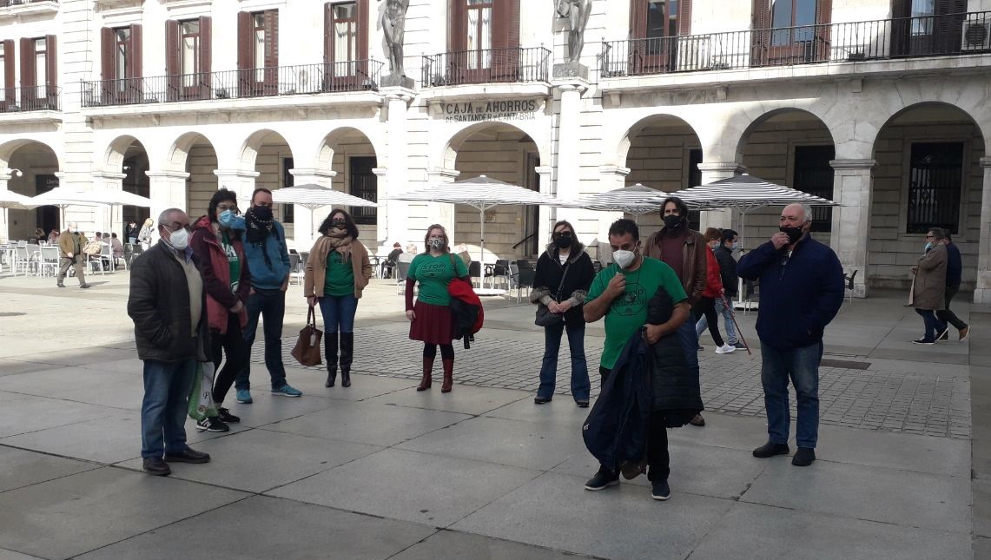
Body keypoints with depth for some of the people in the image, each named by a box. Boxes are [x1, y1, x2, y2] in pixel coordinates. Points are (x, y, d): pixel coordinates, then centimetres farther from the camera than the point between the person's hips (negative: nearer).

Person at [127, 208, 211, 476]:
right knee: (156, 403, 0)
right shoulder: (149, 261, -11)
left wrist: (202, 337, 14)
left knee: (179, 401, 17)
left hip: (189, 345, 8)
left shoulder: (191, 258, 15)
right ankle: (151, 455, 10)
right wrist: (162, 337, -20)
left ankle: (176, 447, 28)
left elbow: (200, 298, 22)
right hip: (162, 349, -8)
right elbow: (139, 306, -18)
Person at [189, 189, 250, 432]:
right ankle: (203, 416, 10)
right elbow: (206, 275, -17)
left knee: (239, 356, 12)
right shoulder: (201, 236, -9)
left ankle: (215, 405, 28)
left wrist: (241, 299, -2)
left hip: (233, 310, 8)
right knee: (211, 361, -3)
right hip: (211, 310, -8)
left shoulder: (234, 236, 16)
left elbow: (244, 272, 15)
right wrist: (231, 301, -14)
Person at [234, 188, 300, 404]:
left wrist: (285, 281, 5)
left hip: (276, 292, 5)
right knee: (245, 339, -1)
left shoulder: (277, 227, 12)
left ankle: (279, 383, 22)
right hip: (252, 292, -5)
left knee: (274, 338, 14)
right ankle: (242, 386, 6)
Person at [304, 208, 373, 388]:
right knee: (330, 331, 5)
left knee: (347, 331, 4)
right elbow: (310, 268, 0)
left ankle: (346, 371, 13)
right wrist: (309, 293, -3)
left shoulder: (355, 244, 3)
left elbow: (366, 266, 13)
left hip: (349, 294, 0)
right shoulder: (322, 243, 0)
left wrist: (361, 283, 3)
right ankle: (331, 371, 14)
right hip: (327, 294, 0)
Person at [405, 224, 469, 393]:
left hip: (446, 309, -2)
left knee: (445, 344, 5)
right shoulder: (419, 259, 7)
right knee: (428, 343, 10)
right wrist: (409, 307, 3)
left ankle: (448, 379, 18)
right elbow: (409, 284, 10)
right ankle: (426, 377, 23)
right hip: (424, 308, 2)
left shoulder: (453, 259, 0)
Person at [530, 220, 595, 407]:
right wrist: (549, 302, -15)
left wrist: (569, 303, -18)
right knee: (549, 353, 11)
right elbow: (538, 286, 1)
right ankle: (545, 391, 19)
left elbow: (588, 288, -8)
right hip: (551, 312, 2)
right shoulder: (546, 258, 2)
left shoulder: (583, 258, -5)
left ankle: (581, 393, 13)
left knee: (578, 354, 6)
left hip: (574, 313, -2)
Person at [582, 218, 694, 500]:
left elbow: (683, 308, -5)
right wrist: (608, 293, -11)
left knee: (654, 421, 3)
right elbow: (589, 315, 5)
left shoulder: (660, 271, -5)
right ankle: (608, 471, 29)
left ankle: (659, 476, 19)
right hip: (613, 362, 4)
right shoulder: (605, 276, 6)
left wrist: (662, 329, -22)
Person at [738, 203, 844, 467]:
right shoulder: (770, 252, 9)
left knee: (807, 394, 4)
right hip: (770, 337, 5)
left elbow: (833, 294, -10)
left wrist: (812, 324, -15)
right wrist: (770, 247, -14)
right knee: (773, 391, 13)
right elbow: (743, 269, -4)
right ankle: (777, 440, 24)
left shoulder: (822, 255, -6)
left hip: (803, 341, -5)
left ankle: (806, 446, 13)